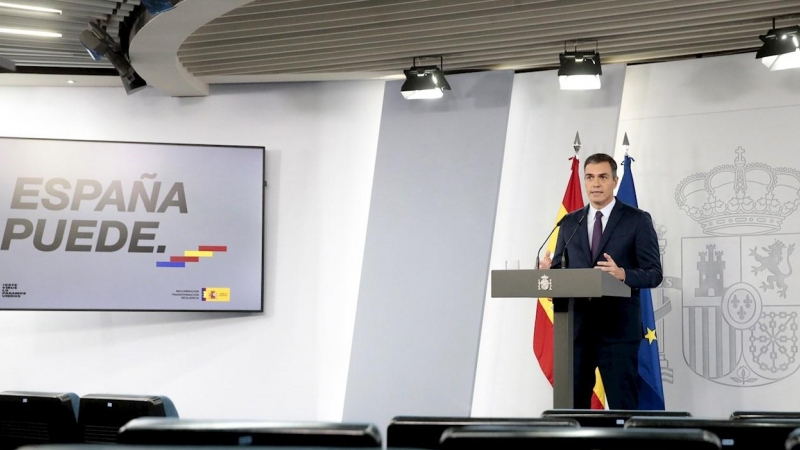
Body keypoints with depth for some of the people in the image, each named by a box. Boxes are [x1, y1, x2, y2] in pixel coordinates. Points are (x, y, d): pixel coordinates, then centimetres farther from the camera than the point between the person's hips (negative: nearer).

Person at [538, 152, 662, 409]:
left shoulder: (637, 220, -1)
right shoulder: (570, 222, 13)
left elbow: (654, 273, -5)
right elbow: (560, 269, 14)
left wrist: (623, 274, -25)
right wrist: (548, 270, -10)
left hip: (619, 328, -4)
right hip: (576, 327, 4)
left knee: (623, 406, -3)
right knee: (572, 405, 7)